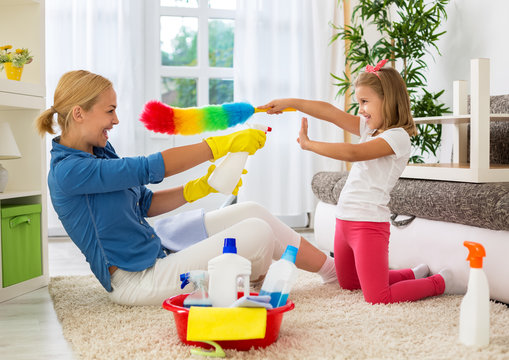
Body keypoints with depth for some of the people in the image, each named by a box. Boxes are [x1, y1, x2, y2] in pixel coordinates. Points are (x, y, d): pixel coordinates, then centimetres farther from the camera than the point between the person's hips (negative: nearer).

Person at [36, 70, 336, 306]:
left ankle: (332, 269, 19)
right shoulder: (66, 170, -21)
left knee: (252, 212, 4)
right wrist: (223, 144, -23)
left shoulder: (100, 151, 8)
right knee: (257, 233, -15)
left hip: (155, 248, 10)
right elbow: (149, 168, -27)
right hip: (137, 281, -9)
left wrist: (202, 186, -1)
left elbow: (144, 203, 12)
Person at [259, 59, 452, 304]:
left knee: (377, 298, -11)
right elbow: (330, 112, 8)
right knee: (348, 283, 24)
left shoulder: (398, 137, -14)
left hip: (369, 223, -9)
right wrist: (290, 103, 0)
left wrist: (309, 144, -19)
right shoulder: (370, 128, 12)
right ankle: (414, 275, 35)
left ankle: (437, 282, 11)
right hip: (344, 221, 9)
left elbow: (353, 153, -25)